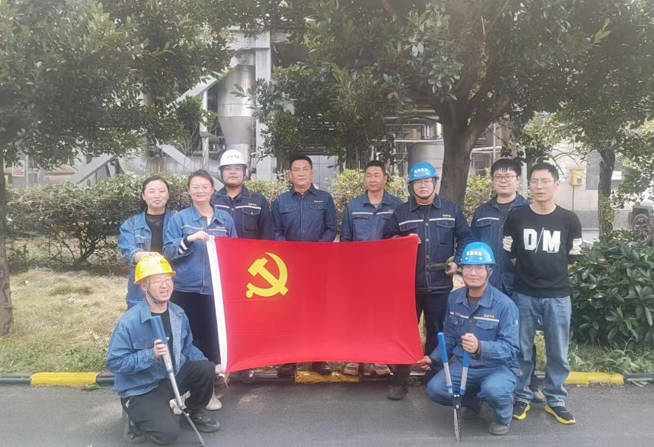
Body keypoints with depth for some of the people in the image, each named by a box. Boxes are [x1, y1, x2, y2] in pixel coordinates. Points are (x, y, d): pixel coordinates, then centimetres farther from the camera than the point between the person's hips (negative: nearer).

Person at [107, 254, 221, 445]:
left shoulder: (178, 314, -2)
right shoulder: (129, 322, -22)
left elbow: (187, 348, 9)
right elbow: (115, 362, -22)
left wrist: (209, 367, -4)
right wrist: (151, 355, -32)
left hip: (173, 379, 6)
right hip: (140, 391, -5)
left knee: (206, 368, -18)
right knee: (168, 433, -22)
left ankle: (195, 412, 12)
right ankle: (137, 418, 12)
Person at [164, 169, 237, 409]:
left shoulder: (225, 218, 8)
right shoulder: (179, 218, 3)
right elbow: (169, 251, -4)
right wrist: (189, 239, -21)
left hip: (216, 288, 2)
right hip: (186, 288, -1)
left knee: (212, 336, 5)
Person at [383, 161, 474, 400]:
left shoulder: (452, 209, 5)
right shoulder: (401, 212, 5)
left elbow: (465, 238, 9)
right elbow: (386, 243, 8)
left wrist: (458, 261, -2)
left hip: (440, 285, 0)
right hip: (408, 284, 0)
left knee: (438, 333, 11)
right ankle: (400, 380, 18)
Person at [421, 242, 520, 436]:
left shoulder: (504, 304, -16)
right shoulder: (454, 298, 0)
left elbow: (511, 349, -23)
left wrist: (480, 347, -39)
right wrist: (434, 358, 4)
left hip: (498, 368, -4)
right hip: (463, 366, 5)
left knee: (493, 389, -36)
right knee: (435, 388, -18)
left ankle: (503, 416, 2)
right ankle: (479, 404, 10)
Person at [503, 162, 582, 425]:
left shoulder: (569, 220, -1)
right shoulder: (516, 218, -3)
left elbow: (571, 259, 7)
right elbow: (510, 256, 3)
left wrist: (551, 274, 7)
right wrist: (531, 272, 4)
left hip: (558, 296, 1)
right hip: (524, 295, -1)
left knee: (558, 353, 10)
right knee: (522, 351, 9)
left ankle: (555, 400, 28)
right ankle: (522, 398, 25)